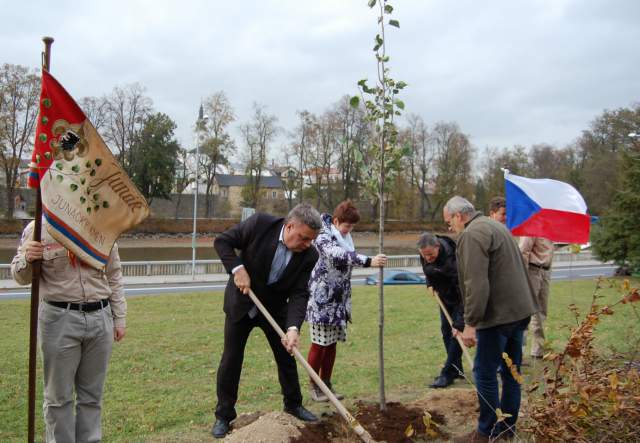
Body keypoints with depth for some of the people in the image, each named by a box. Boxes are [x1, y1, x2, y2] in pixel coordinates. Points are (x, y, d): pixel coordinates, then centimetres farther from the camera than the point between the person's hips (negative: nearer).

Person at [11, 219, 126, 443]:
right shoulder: (38, 228, -4)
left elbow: (114, 275, 12)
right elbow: (20, 276, 5)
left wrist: (119, 318, 11)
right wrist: (27, 259, -18)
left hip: (100, 317, 2)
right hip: (59, 319, -2)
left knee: (92, 395, 12)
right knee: (59, 396, 5)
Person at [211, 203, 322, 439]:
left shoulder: (309, 255, -18)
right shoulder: (260, 224, -26)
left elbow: (299, 294, -20)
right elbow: (222, 241, -16)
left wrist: (293, 327, -33)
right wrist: (237, 269, -28)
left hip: (275, 307, 2)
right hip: (241, 302, -2)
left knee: (286, 356, 11)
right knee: (231, 360, 2)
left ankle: (293, 404, 32)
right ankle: (224, 415, 16)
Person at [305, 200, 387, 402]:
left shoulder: (344, 238, 11)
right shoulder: (323, 237, -16)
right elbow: (337, 255, -36)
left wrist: (346, 301, 21)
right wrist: (368, 261, -45)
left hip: (338, 301, 8)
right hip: (322, 300, -8)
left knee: (332, 344, 11)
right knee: (319, 344, 0)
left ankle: (326, 384, 20)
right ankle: (314, 386, 12)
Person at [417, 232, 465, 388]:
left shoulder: (452, 260, -38)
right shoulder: (425, 256, -15)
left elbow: (464, 291, -38)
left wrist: (460, 321, -40)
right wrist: (430, 283, -1)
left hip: (460, 297, -8)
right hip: (445, 296, 8)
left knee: (456, 333, -12)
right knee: (446, 331, 8)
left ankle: (448, 374, -8)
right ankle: (456, 369, 19)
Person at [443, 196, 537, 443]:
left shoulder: (471, 234, -14)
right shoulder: (494, 226, 18)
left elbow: (476, 284, -22)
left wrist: (470, 323, -19)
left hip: (498, 314, -10)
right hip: (519, 309, 10)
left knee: (485, 373, -1)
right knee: (511, 371, 15)